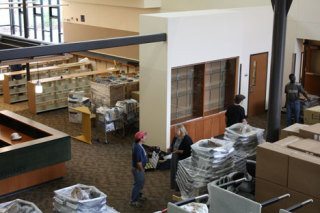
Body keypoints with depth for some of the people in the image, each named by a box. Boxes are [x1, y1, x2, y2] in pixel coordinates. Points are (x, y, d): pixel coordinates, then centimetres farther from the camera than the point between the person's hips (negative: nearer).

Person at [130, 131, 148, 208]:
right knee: (138, 184, 4)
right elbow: (139, 162, -28)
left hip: (139, 168, 10)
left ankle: (138, 196, 42)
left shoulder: (137, 145, 0)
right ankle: (133, 201, 17)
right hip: (138, 169, -10)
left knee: (141, 183, 24)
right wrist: (142, 170, -15)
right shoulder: (138, 148, -32)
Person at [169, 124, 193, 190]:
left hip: (183, 160, -8)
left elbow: (189, 151, -22)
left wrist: (179, 151, -27)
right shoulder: (176, 137, 3)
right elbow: (172, 145, 19)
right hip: (175, 158, 8)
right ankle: (174, 186, 33)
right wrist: (170, 149, -3)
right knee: (174, 172, 17)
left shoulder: (187, 139, -21)